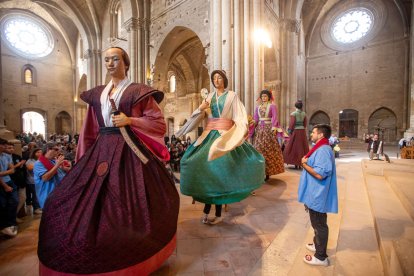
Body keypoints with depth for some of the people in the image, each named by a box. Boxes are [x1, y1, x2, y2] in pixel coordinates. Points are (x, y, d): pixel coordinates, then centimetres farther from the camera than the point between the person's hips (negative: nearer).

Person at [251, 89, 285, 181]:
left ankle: (268, 172, 2)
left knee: (268, 149, -5)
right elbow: (255, 119, 8)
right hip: (259, 129, 4)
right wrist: (253, 122, -14)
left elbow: (275, 118, -6)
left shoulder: (272, 106, 5)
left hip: (269, 129, -4)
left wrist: (274, 127, -21)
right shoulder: (257, 107, 16)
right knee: (259, 149, 0)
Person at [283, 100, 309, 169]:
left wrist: (290, 131, -4)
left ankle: (296, 164, 3)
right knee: (302, 147, 9)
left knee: (294, 147, 2)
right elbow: (305, 123, 9)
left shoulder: (293, 113, -8)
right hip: (302, 131, 5)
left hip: (295, 131, -5)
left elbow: (292, 123, -12)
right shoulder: (304, 113, 6)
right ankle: (300, 164, 14)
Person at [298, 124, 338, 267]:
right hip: (315, 194, 10)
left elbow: (320, 174, -30)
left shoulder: (323, 150, -23)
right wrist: (306, 161, 3)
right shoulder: (320, 148, 11)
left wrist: (304, 164, -19)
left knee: (319, 224, 5)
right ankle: (317, 244, 44)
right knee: (317, 223, 25)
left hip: (318, 195, -10)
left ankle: (321, 257, 21)